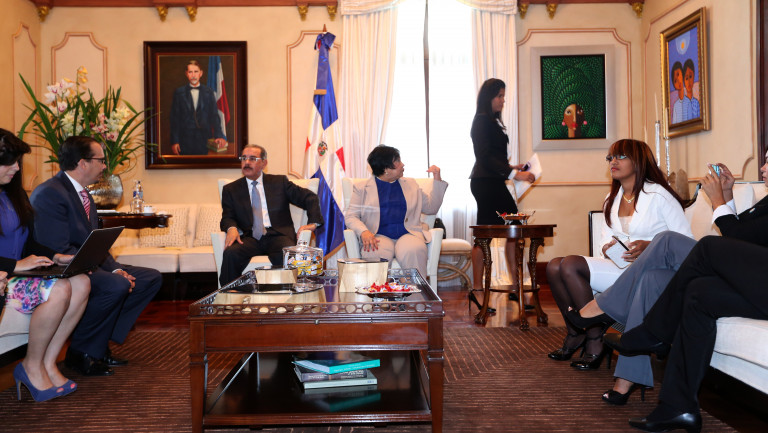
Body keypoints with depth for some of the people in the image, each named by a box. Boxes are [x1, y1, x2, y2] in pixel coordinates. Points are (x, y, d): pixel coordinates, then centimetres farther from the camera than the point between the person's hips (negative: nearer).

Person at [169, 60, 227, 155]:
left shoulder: (209, 92, 8)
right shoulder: (179, 93, 7)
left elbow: (214, 116, 4)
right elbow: (174, 119, 5)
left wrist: (219, 136, -10)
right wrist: (174, 142, -2)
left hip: (205, 140, 1)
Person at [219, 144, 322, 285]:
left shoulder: (280, 182, 15)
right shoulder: (230, 189, 18)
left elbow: (310, 197, 13)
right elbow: (227, 217, 11)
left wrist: (313, 222, -4)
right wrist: (232, 228, -14)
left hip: (277, 236, -1)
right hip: (249, 238, 1)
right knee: (230, 253, -31)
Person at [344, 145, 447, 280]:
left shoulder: (410, 184, 25)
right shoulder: (362, 187, 15)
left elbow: (431, 208, 26)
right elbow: (350, 216, 5)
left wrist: (437, 180, 17)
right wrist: (364, 232, -16)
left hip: (408, 234, 2)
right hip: (379, 236, -2)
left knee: (413, 251, -35)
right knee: (375, 254, -37)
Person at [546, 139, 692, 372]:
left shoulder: (659, 195, -6)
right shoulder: (611, 200, 17)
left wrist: (649, 247, -24)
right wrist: (608, 248, -9)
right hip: (619, 265, 7)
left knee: (570, 265, -25)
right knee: (554, 266, -13)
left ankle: (594, 342, -12)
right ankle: (574, 334, 2)